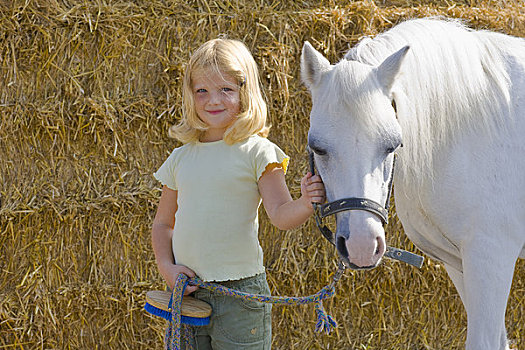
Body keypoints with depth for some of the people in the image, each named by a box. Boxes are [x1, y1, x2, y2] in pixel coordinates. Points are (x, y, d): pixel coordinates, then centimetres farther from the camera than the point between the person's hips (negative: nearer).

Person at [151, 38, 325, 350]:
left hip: (240, 292, -4)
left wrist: (305, 205, -34)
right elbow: (163, 223, 17)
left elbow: (281, 214, -13)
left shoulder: (256, 151, -4)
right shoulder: (181, 158, 9)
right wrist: (166, 268, 1)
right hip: (187, 293, 4)